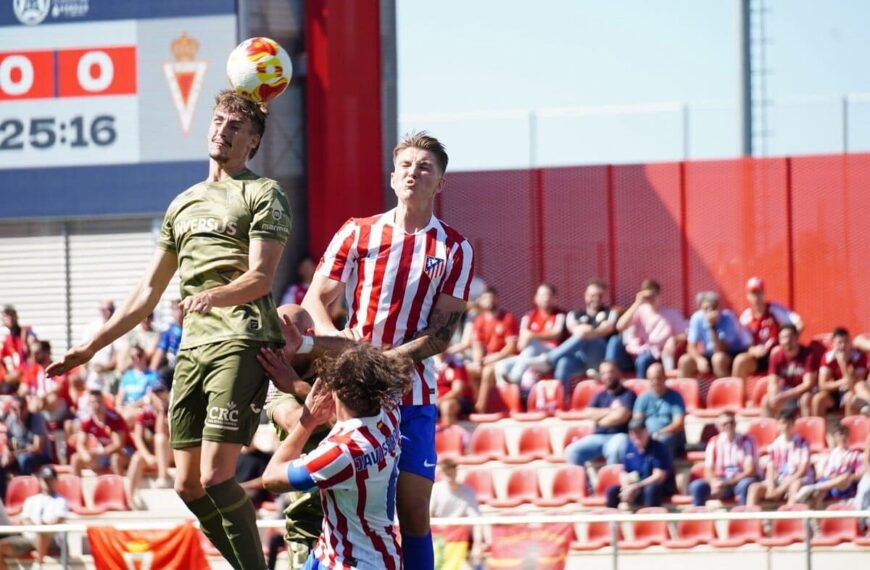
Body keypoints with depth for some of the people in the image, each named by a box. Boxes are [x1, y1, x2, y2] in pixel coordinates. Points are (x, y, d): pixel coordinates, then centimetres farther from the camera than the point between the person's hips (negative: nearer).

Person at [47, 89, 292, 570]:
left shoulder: (263, 194, 3)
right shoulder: (184, 204, 24)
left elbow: (261, 278, -10)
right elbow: (149, 291, 28)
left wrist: (214, 295, -30)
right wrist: (91, 346, 26)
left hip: (241, 344, -7)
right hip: (192, 347, 7)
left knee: (215, 476, -17)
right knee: (187, 484, 2)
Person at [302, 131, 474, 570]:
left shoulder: (455, 250, 4)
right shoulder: (357, 233, 7)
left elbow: (442, 333, -2)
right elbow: (315, 300, 4)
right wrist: (337, 342, -17)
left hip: (412, 395, 0)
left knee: (414, 511, -1)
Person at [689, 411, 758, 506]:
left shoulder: (747, 441, -7)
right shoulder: (714, 442, 2)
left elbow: (750, 471, -13)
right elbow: (708, 470, -2)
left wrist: (727, 484, -23)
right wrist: (714, 483, -27)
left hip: (741, 480, -3)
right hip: (721, 481, 3)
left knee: (745, 485, -39)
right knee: (696, 486, -22)